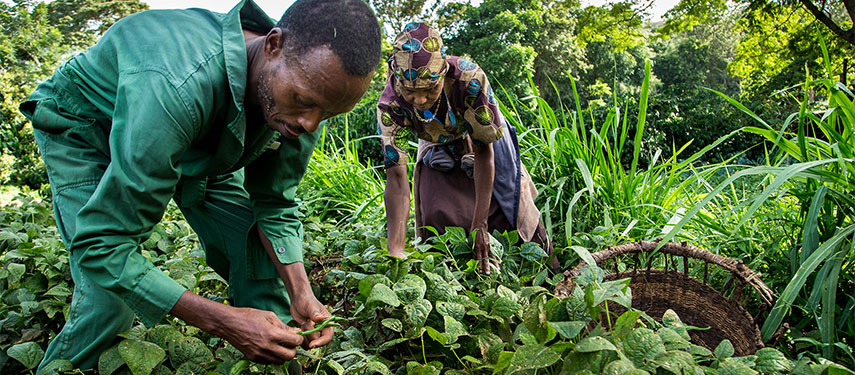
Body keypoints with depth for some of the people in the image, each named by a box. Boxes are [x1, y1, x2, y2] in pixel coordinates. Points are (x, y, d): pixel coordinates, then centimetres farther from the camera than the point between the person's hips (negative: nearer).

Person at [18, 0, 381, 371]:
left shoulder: (307, 82, -24)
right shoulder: (175, 85, -46)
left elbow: (274, 204, -10)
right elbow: (103, 245, -41)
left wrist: (300, 292, -26)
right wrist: (224, 322, -44)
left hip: (196, 142, 5)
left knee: (258, 254, -6)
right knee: (109, 298, -19)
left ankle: (276, 359, 14)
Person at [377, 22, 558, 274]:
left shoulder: (469, 78, -42)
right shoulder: (390, 105, -36)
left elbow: (484, 151, -32)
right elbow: (396, 177, -37)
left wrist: (480, 225, -35)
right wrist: (395, 251, -47)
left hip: (484, 138, -1)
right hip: (437, 147, 1)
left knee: (510, 209, 3)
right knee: (436, 219, -9)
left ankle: (549, 268, 27)